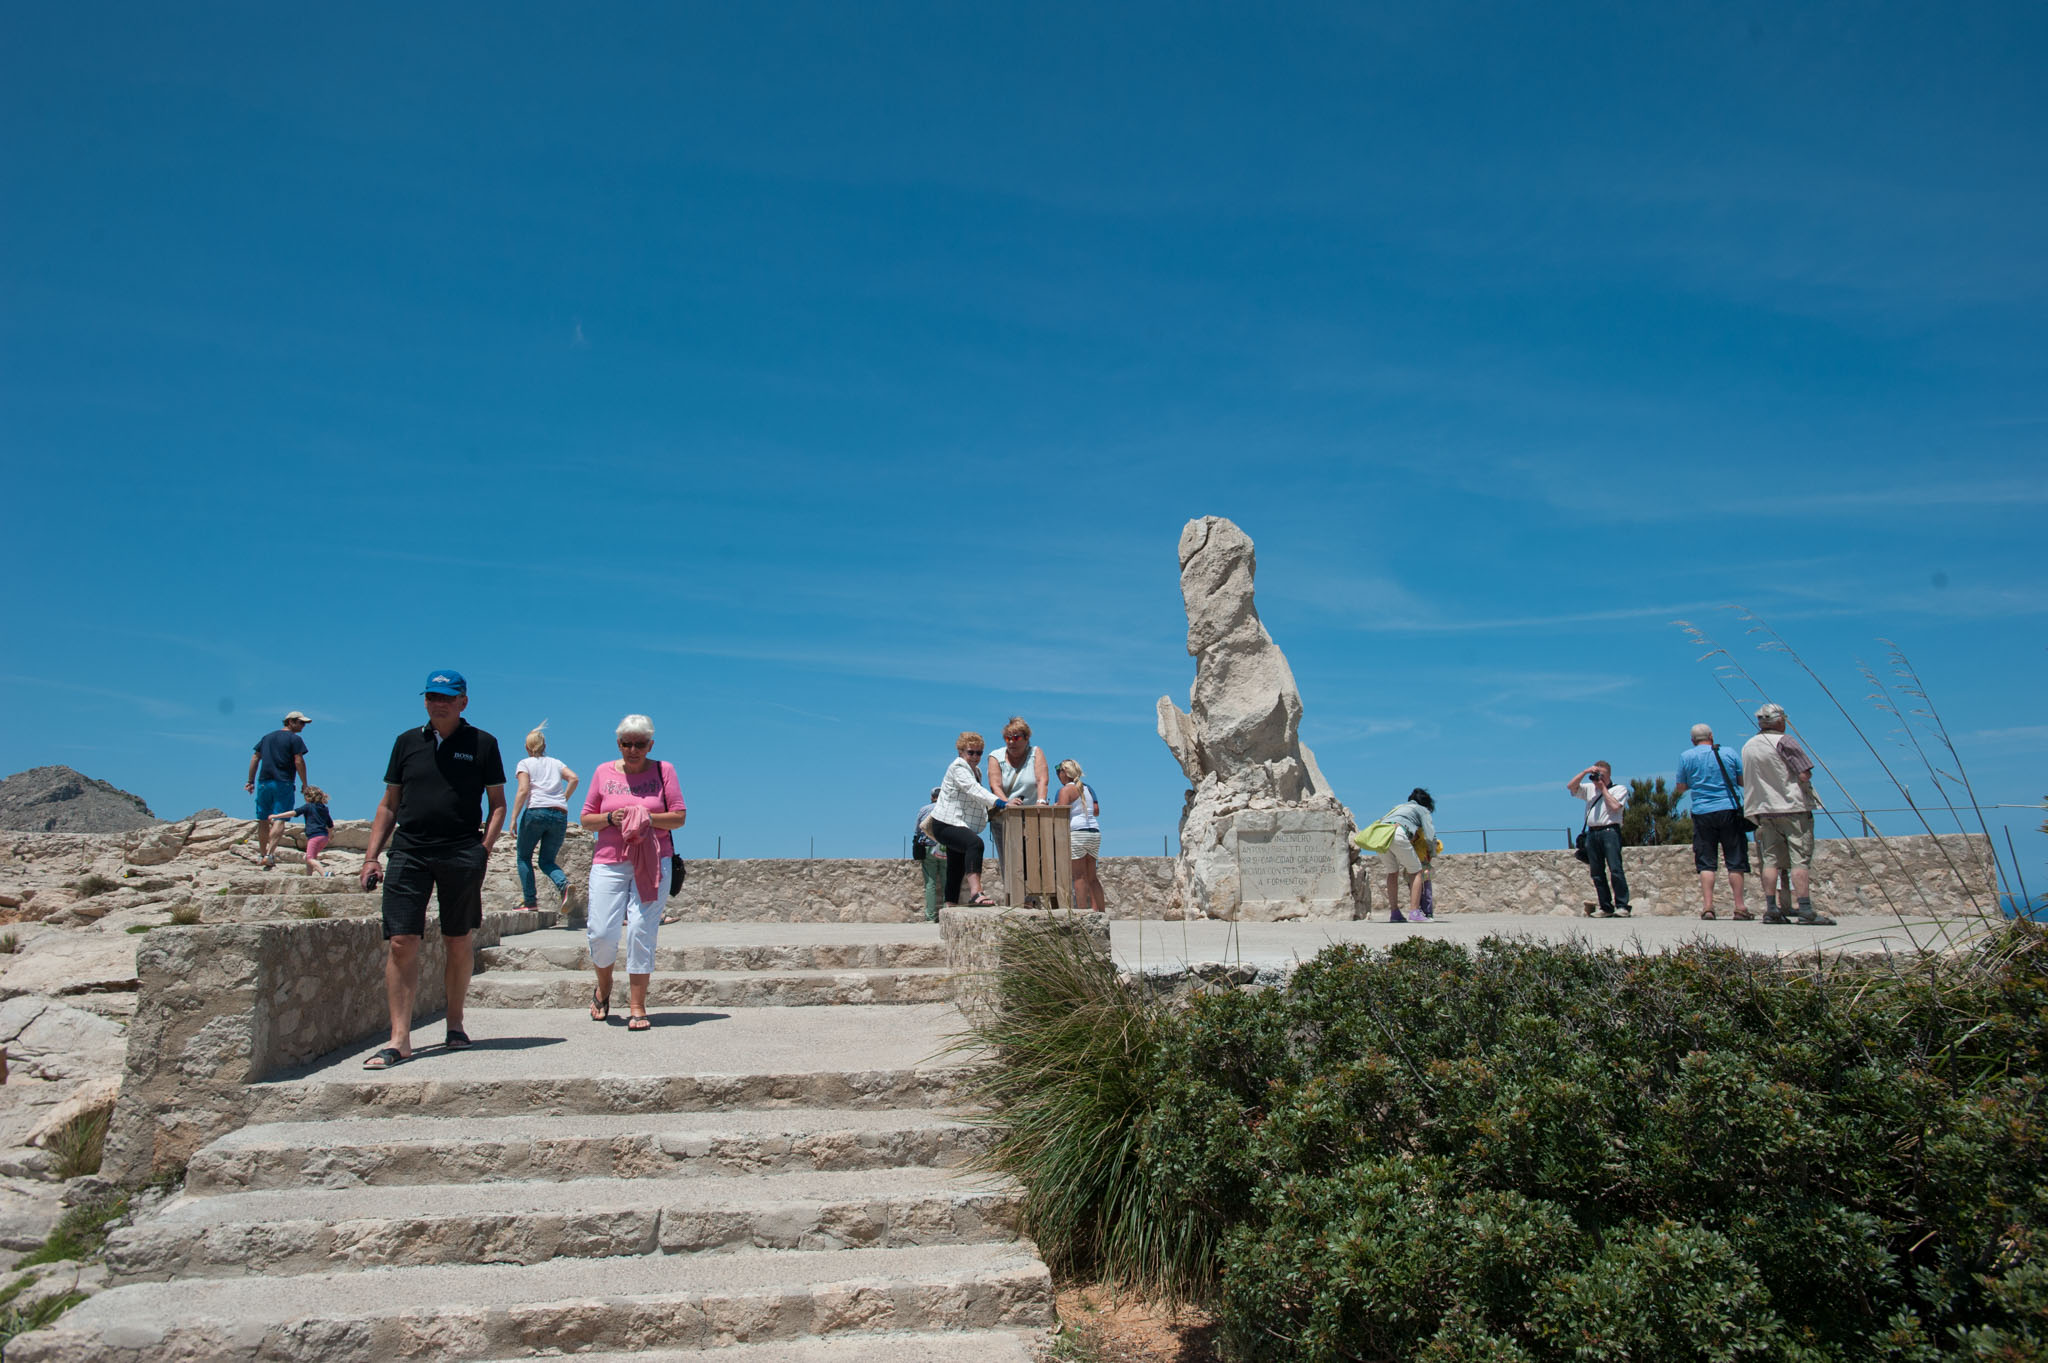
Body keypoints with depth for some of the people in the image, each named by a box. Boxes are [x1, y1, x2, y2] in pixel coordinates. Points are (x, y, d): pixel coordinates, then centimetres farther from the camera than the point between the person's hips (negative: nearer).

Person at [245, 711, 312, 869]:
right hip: (284, 784, -6)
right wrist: (304, 784, -3)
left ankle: (263, 853, 23)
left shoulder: (267, 737, 18)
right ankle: (270, 854, -21)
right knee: (279, 820, -9)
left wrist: (251, 781, 18)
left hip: (263, 783, 6)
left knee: (263, 820, 14)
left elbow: (255, 758, 16)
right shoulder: (294, 739, -2)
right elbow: (299, 762, -9)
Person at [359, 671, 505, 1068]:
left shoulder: (482, 744, 5)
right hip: (408, 854, 2)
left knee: (458, 943, 7)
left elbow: (498, 804, 6)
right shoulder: (407, 742, 13)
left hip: (462, 856, -1)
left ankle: (455, 1024, 23)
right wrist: (371, 856, 8)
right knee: (401, 943, -6)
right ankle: (399, 1040, -4)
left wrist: (483, 851, -6)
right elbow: (389, 804, 16)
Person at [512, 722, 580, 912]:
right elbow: (574, 779, 4)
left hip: (536, 812, -4)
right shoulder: (555, 763, 21)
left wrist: (513, 819, -6)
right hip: (560, 815, 4)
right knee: (547, 861, 11)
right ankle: (563, 884, -19)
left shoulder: (525, 763, 10)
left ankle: (530, 900, 5)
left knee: (523, 856, 13)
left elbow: (523, 790, -4)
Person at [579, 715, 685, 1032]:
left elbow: (679, 816, 3)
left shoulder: (663, 771, 6)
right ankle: (603, 989, 25)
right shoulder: (604, 773, 10)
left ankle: (637, 1007, 0)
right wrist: (611, 818, -8)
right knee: (602, 934, -5)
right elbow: (586, 820, 12)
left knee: (641, 931, -8)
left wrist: (647, 818, -13)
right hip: (609, 862, 1)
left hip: (651, 863, -1)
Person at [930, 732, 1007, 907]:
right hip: (945, 825, -11)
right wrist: (1000, 802, -38)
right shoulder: (958, 766, -11)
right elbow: (973, 789, -27)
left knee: (956, 872, 12)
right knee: (975, 843, -35)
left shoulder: (974, 771, 20)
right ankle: (975, 892, -48)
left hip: (957, 827, 11)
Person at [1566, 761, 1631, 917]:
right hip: (1592, 833, 5)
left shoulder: (1620, 789, 9)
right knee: (1597, 873, 2)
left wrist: (1603, 788, 2)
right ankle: (1606, 908, 5)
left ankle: (1622, 906, -12)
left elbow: (1615, 806, -7)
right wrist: (1585, 772, 3)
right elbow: (1570, 786, 10)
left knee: (1615, 869, -14)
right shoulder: (1589, 788, 21)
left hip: (1610, 831, -5)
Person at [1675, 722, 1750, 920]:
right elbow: (1743, 781, 9)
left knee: (1705, 863, 3)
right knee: (1735, 862, 5)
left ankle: (1707, 906, -5)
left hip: (1702, 813, 0)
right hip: (1730, 810, 0)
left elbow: (1681, 788, 4)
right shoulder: (1730, 753, 4)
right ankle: (1739, 907, 3)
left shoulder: (1686, 756, 2)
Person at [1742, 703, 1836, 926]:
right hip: (1793, 807, -6)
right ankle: (1805, 910, -12)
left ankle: (1771, 909, 4)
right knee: (1800, 859, -7)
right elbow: (1804, 775, -13)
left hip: (1764, 810, 6)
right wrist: (1806, 776, 7)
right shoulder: (1784, 741, -9)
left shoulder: (1747, 747, 12)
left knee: (1771, 860, 7)